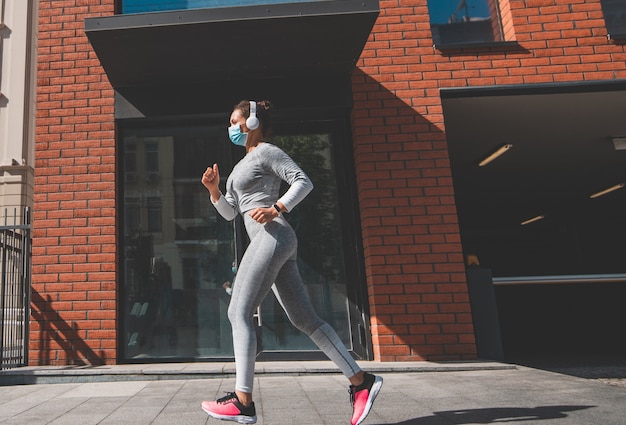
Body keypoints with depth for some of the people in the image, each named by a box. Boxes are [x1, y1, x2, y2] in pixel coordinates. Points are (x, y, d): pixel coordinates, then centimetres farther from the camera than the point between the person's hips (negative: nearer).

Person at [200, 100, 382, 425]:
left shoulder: (266, 151, 2)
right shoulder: (243, 164, 29)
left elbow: (303, 181, -9)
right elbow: (229, 213, 26)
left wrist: (275, 209, -19)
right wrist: (213, 189, 11)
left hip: (272, 237, -9)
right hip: (268, 242, 9)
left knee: (238, 312, -12)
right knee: (304, 319, 4)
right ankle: (361, 381, 6)